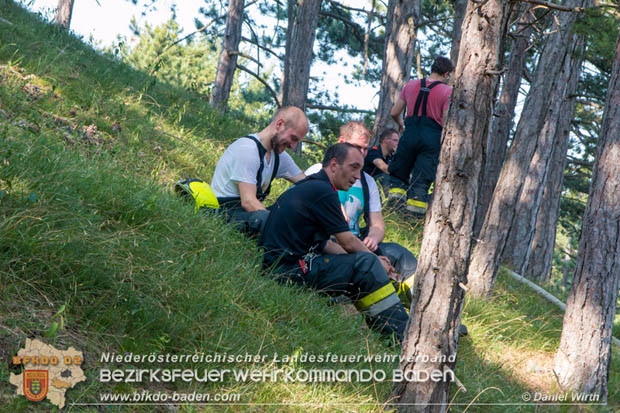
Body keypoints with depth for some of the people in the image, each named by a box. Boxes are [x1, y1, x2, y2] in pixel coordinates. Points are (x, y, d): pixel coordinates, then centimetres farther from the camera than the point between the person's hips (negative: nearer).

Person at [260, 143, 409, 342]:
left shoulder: (306, 187, 19)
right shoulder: (322, 191, -13)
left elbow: (323, 243, 22)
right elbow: (349, 243, -9)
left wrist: (372, 259, 16)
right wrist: (377, 262, 9)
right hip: (290, 270, -11)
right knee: (366, 264, -14)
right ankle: (402, 334, -11)